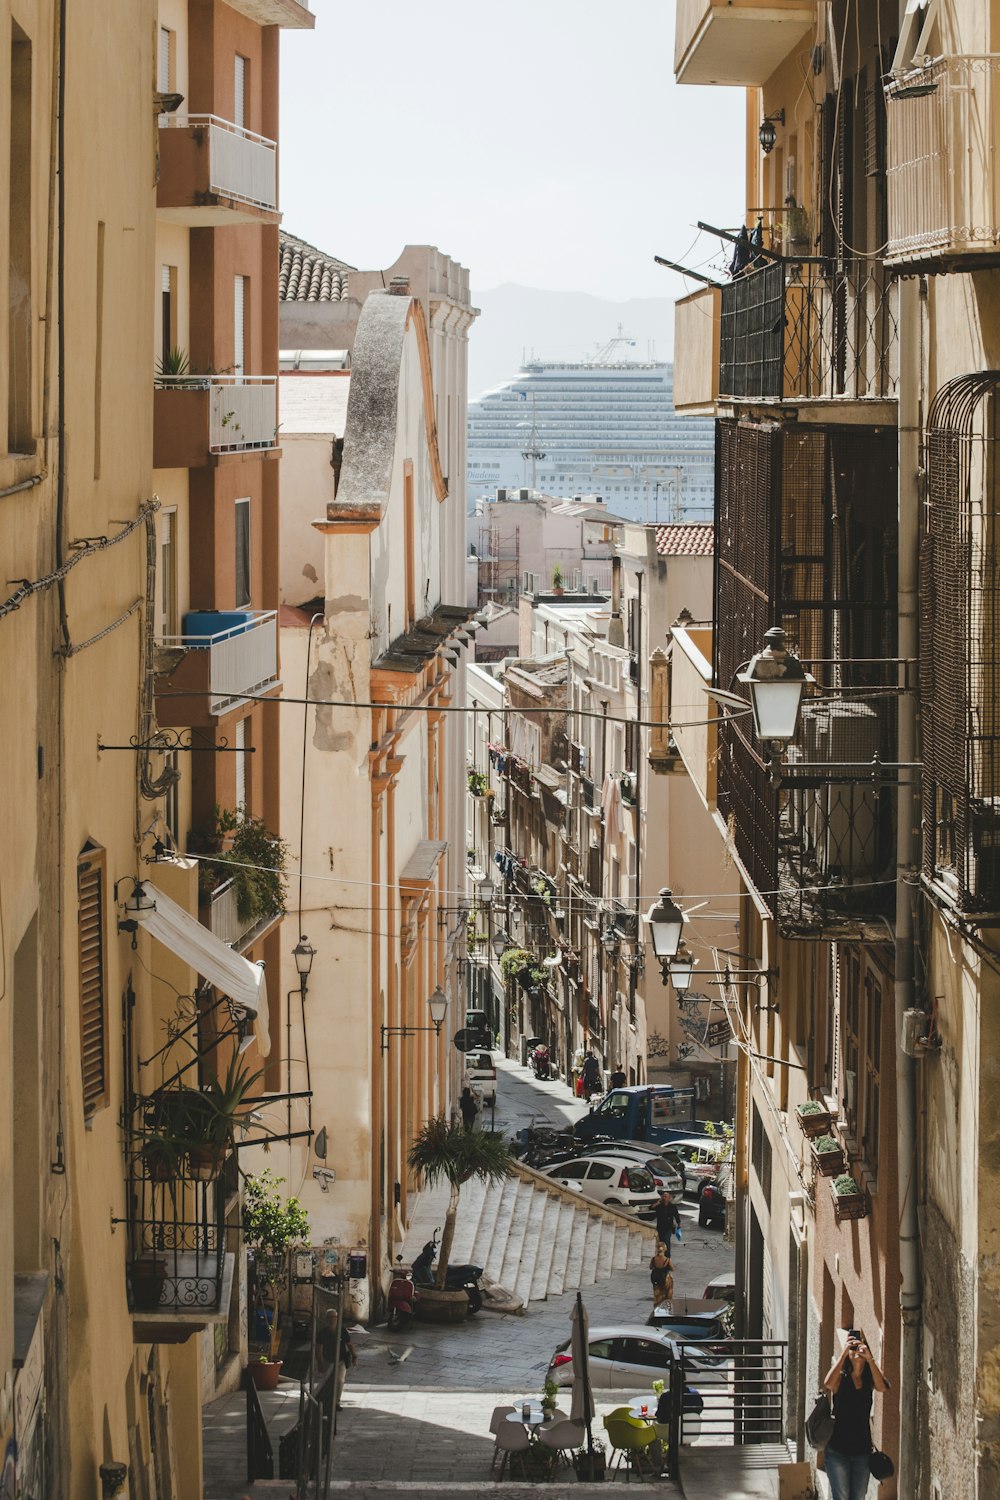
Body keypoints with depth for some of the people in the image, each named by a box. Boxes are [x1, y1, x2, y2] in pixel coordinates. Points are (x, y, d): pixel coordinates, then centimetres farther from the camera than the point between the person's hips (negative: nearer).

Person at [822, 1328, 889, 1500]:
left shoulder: (869, 1378, 2)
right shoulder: (841, 1377, -4)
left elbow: (883, 1387, -21)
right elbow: (828, 1384, -28)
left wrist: (869, 1358, -27)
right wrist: (844, 1352, -26)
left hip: (862, 1449, 3)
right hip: (838, 1448, -3)